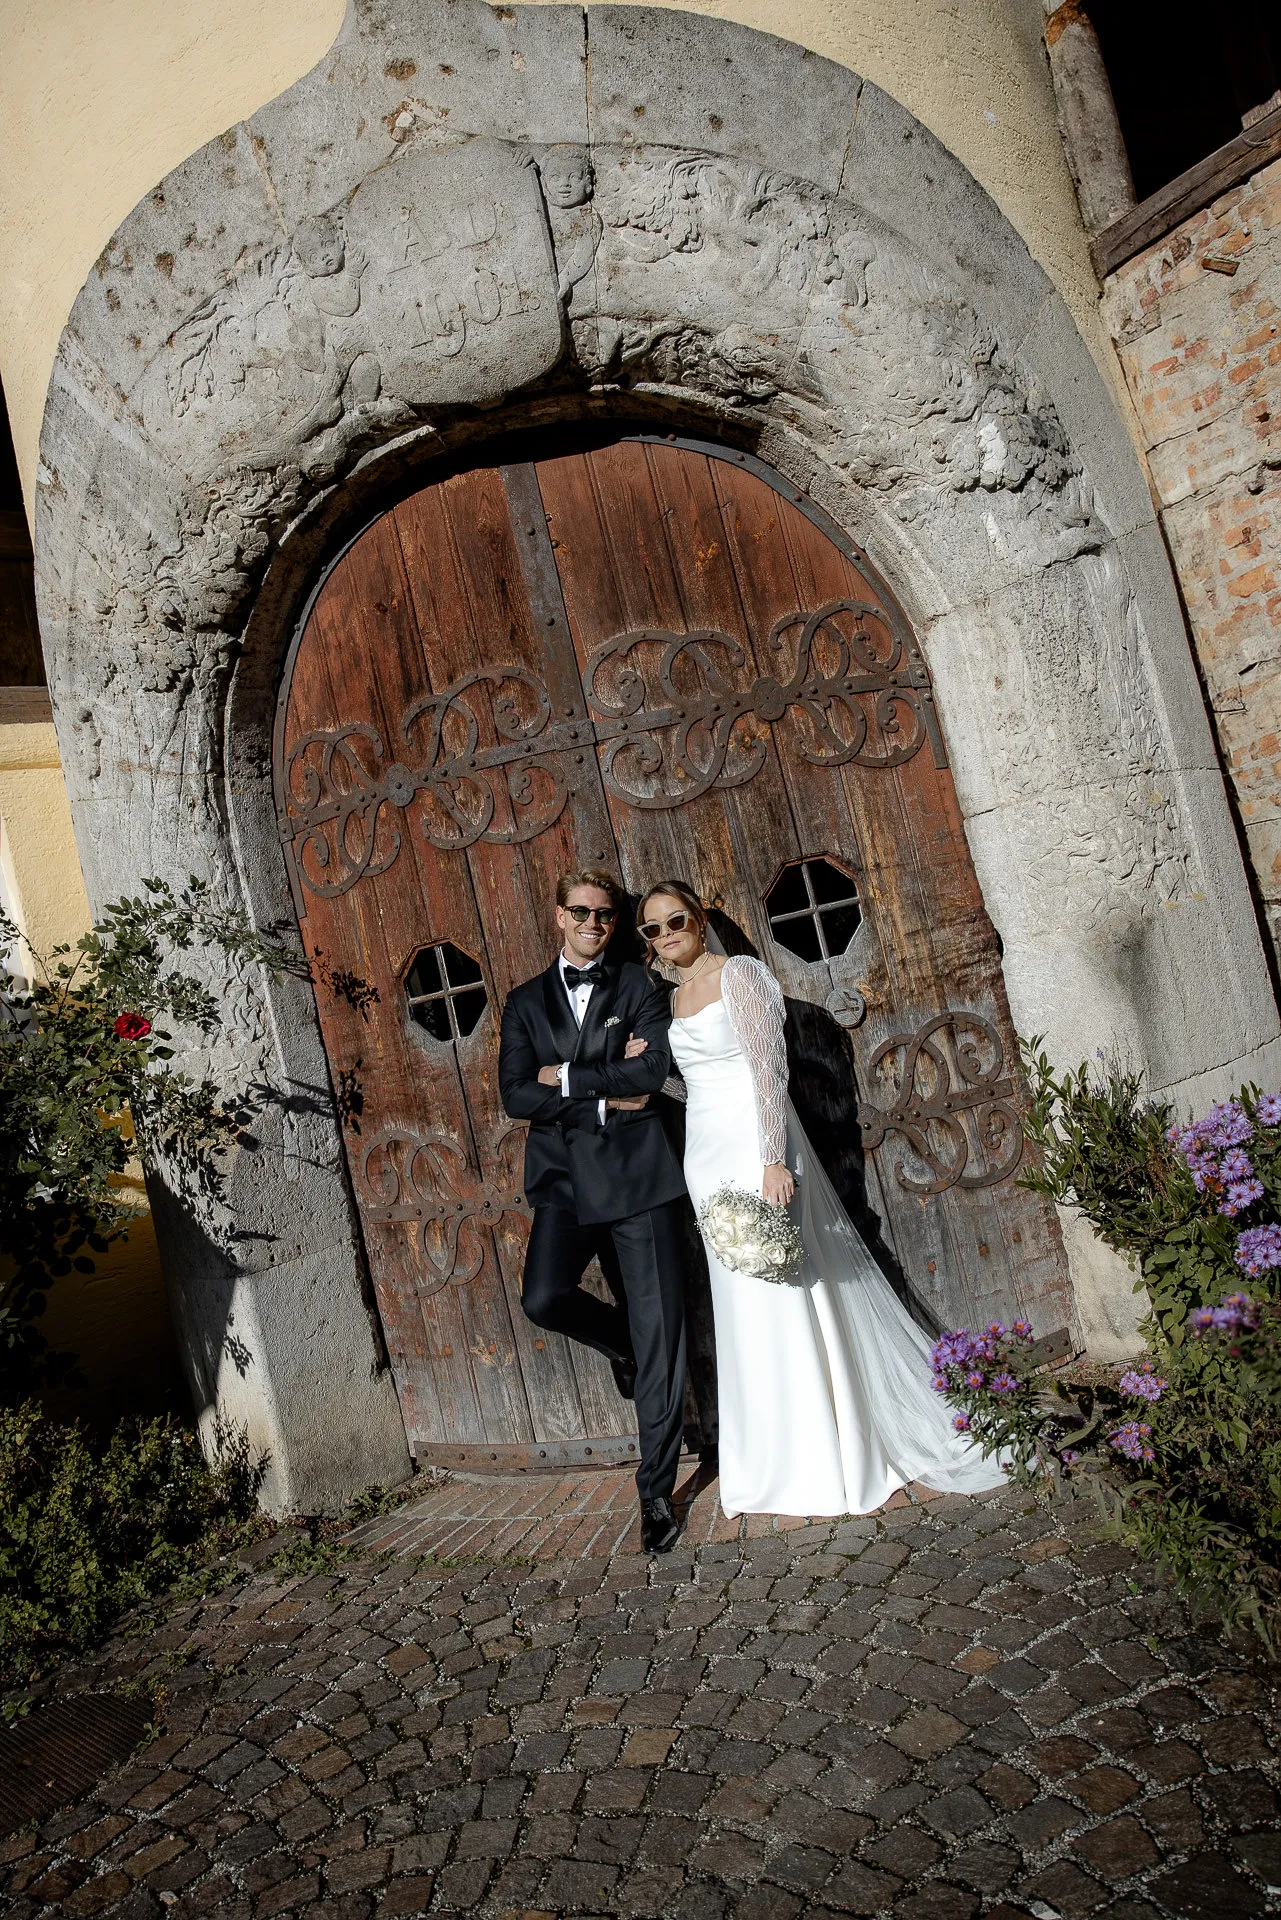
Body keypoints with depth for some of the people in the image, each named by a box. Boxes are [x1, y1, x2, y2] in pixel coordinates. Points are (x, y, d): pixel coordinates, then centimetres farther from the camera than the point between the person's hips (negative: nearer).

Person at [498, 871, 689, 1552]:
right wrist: (606, 1092, -8)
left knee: (659, 1335, -1)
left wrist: (567, 1077, -7)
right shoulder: (526, 1002, 12)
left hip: (637, 1172, -1)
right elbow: (515, 1096, -1)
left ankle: (655, 1491, 16)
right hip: (565, 1178, 2)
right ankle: (621, 1343, 15)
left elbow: (653, 1068, -10)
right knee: (543, 1298, -22)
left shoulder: (639, 986, 7)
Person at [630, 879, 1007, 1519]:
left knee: (785, 1294, -4)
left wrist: (774, 1160, -23)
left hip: (754, 1147, -7)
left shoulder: (738, 973, -7)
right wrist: (646, 1063, 2)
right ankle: (781, 1465, 22)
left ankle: (834, 1464, 8)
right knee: (742, 1304, 11)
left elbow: (768, 1068, -15)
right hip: (707, 1155, 7)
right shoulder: (674, 998, 15)